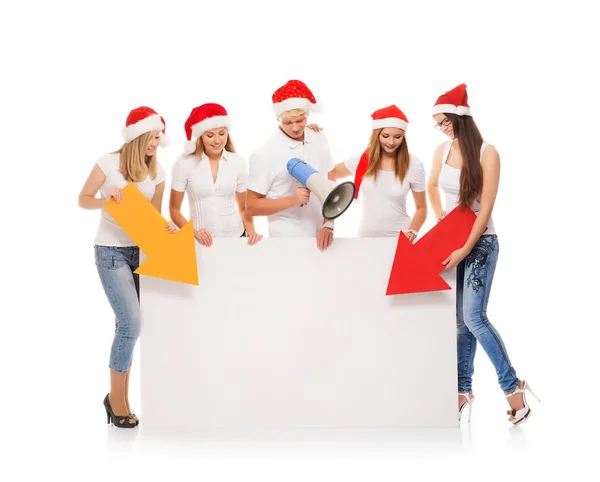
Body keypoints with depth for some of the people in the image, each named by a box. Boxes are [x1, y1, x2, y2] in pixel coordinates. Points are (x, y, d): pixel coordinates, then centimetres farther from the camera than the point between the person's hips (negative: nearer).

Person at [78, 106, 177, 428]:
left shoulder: (157, 171, 3)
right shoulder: (108, 163, -9)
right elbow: (83, 199, -1)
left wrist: (166, 226, -13)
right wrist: (105, 199, -21)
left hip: (141, 250, 5)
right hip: (111, 251, -5)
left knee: (128, 325, 7)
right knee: (131, 322, -14)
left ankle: (118, 398, 20)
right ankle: (117, 400, 1)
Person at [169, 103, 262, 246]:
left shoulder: (238, 162, 1)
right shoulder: (184, 163, -5)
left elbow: (244, 208, 10)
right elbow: (174, 209, 0)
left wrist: (251, 231, -7)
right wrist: (193, 232, -15)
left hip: (235, 237, 1)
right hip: (201, 241, 0)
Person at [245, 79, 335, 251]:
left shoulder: (319, 140, 1)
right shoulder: (265, 154, -11)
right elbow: (251, 206, -7)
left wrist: (328, 226, -8)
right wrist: (291, 200, -18)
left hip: (320, 237, 4)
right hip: (287, 241, -4)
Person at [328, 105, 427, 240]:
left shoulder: (414, 166, -8)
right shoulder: (362, 160, -3)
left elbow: (421, 208, 0)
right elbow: (331, 175, 13)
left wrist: (412, 232, -15)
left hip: (399, 238, -2)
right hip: (365, 237, 2)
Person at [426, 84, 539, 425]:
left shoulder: (487, 153, -12)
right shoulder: (442, 151, 4)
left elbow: (486, 208, -15)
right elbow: (432, 186, 24)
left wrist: (465, 249, -18)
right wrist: (439, 216, 7)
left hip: (480, 242, -5)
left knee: (474, 317, -14)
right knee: (460, 320, 4)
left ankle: (512, 386, -3)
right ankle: (463, 390, 11)